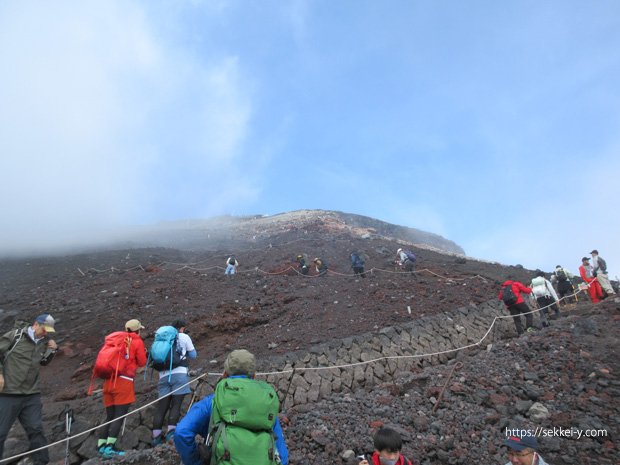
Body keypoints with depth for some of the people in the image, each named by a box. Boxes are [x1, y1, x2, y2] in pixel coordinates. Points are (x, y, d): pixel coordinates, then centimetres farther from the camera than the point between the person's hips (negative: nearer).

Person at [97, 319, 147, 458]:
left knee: (110, 416, 11)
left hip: (109, 381, 6)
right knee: (119, 416, -6)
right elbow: (142, 363, 6)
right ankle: (110, 447, -14)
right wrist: (144, 353, 24)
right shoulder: (137, 342, 4)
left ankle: (101, 446, 7)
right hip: (124, 381, -6)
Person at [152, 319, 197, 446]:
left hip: (163, 375, 5)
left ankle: (156, 438, 0)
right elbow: (193, 355, 14)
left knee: (162, 406, 3)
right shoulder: (184, 337, 10)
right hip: (179, 374, -4)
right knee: (176, 404, -6)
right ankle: (170, 433, -16)